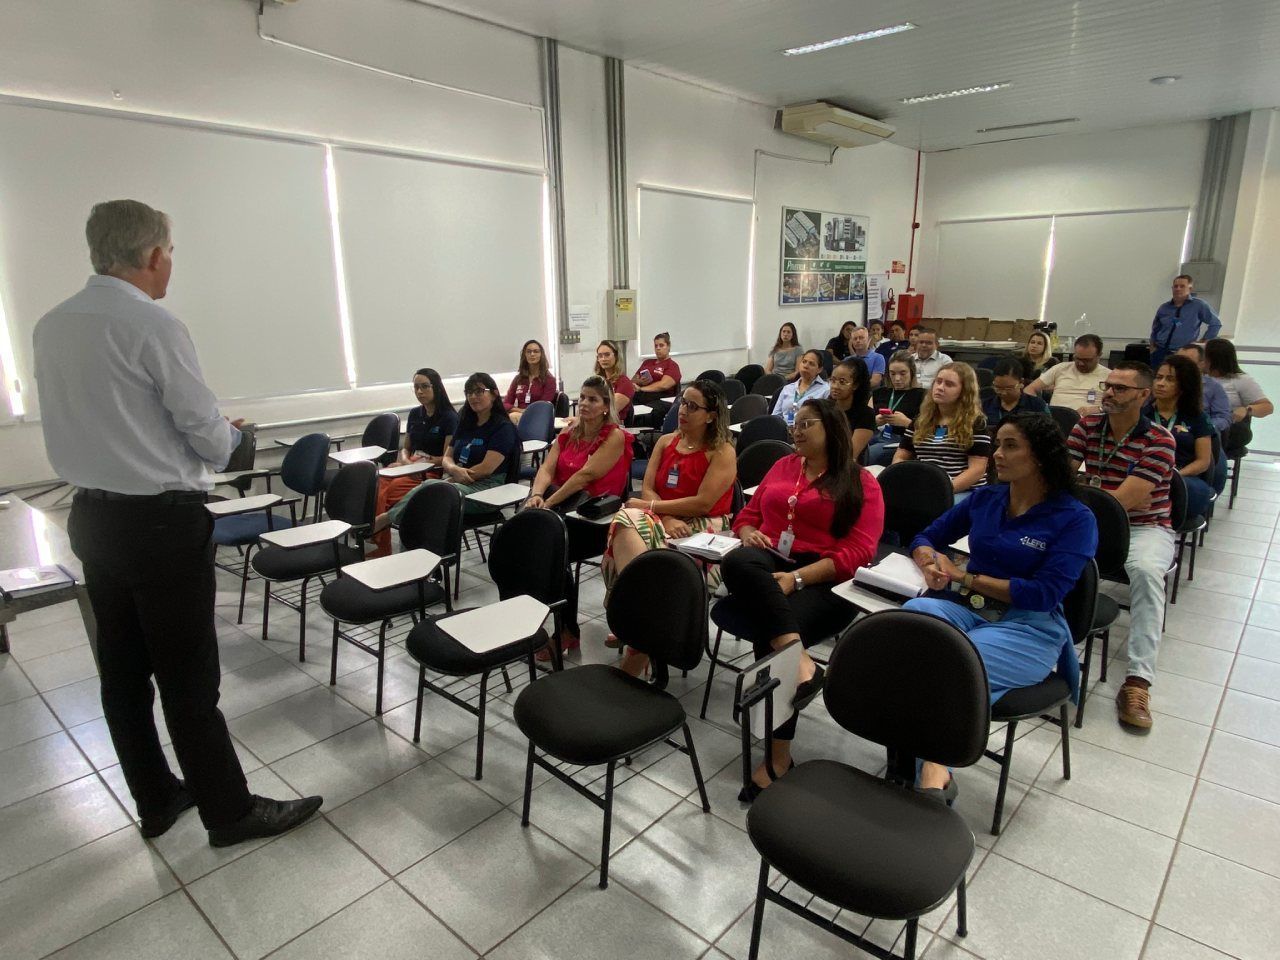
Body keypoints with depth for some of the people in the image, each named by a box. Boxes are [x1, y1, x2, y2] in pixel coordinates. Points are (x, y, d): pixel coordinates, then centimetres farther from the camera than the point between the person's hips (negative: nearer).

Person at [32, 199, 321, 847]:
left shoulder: (49, 327, 7)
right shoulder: (154, 326, -16)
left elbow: (88, 423, 16)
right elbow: (211, 437, -12)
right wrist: (229, 435, 10)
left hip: (92, 518, 8)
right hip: (161, 523, -8)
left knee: (121, 670, 16)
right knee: (188, 679, 2)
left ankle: (155, 799, 32)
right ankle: (229, 812, 16)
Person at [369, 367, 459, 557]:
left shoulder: (449, 417, 0)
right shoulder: (415, 414, 20)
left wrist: (425, 461, -15)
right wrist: (404, 459, 3)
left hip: (434, 472, -6)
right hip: (411, 468, 6)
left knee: (393, 488, -31)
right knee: (377, 484, -25)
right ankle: (379, 546, -27)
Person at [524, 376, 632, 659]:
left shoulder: (615, 437, -4)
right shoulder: (568, 433, 17)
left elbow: (586, 475, -15)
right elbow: (547, 468, 5)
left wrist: (548, 503, -18)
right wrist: (536, 494, -16)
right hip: (563, 506, 5)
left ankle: (568, 630, -12)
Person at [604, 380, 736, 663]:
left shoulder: (722, 452, -3)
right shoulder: (665, 442, 14)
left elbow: (702, 503, -13)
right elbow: (646, 489, 5)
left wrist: (652, 507, -10)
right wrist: (667, 519, -15)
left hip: (703, 529, -4)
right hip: (664, 521, 5)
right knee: (626, 521, -30)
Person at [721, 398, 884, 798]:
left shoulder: (861, 482, 7)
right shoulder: (783, 466, 22)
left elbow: (858, 552, -4)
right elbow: (749, 513, 27)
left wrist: (797, 578, -17)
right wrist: (748, 533, 0)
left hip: (823, 580, -4)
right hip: (768, 563, 4)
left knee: (771, 639, -31)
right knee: (737, 562, -33)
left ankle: (779, 754, -18)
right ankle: (800, 661, -46)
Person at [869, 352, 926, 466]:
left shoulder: (921, 395, 8)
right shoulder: (880, 392, 23)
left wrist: (906, 422, -17)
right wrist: (874, 421, -4)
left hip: (900, 441, -4)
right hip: (874, 436, 4)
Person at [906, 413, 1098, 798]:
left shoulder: (1076, 519, 1)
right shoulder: (985, 499, 15)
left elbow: (1043, 595, -9)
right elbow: (925, 539, 22)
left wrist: (965, 577, -7)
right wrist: (931, 560, -3)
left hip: (1029, 626, -3)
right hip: (965, 608, 4)